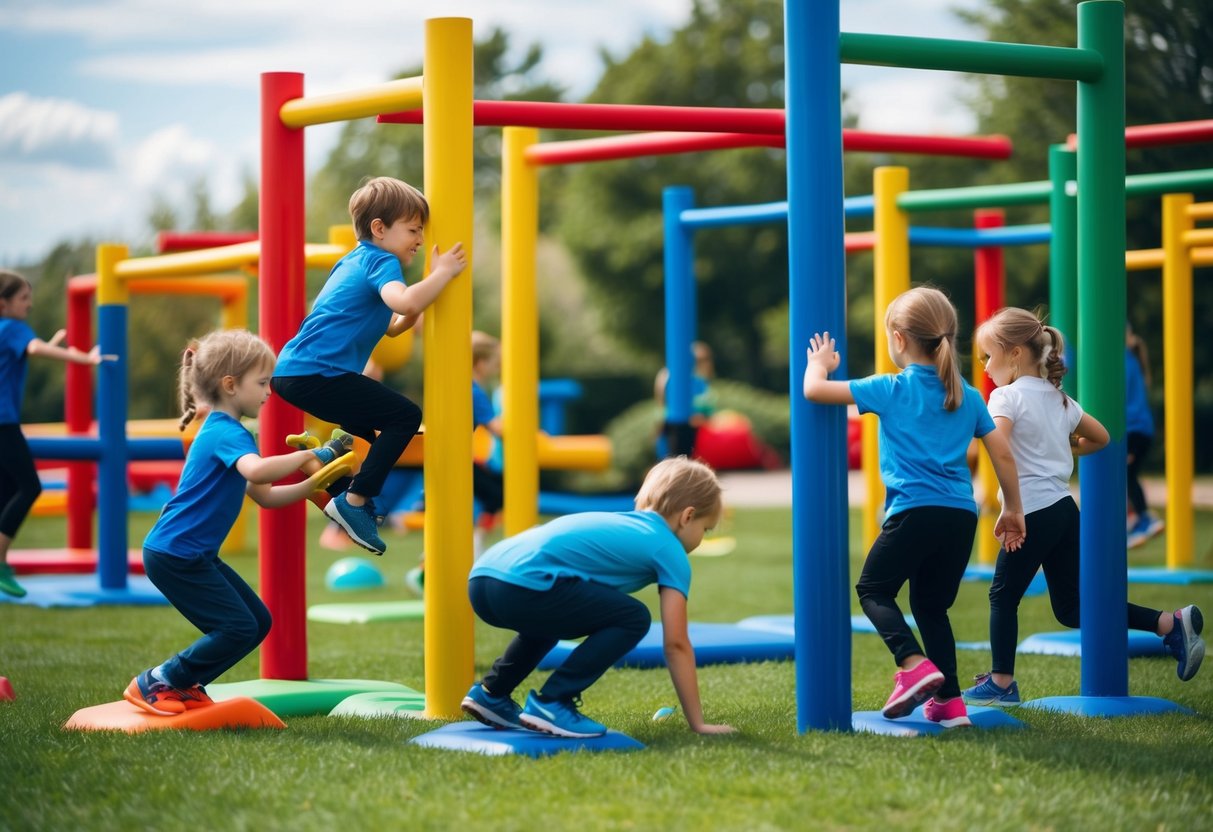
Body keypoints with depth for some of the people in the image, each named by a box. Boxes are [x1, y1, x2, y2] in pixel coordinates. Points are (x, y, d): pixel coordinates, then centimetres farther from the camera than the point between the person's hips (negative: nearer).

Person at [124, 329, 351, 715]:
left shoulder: (226, 432, 16)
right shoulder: (225, 433, -17)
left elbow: (266, 496, 17)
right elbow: (256, 471, -39)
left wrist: (312, 484, 3)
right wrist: (308, 456, -28)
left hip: (195, 556, 10)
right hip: (174, 556, -10)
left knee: (258, 622, 10)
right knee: (238, 629, -10)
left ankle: (185, 687, 18)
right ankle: (155, 683, 1)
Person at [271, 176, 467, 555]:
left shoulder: (352, 261, 22)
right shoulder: (381, 262, -7)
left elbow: (388, 326, 31)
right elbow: (403, 301, -30)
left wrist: (412, 315, 14)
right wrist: (442, 273, -17)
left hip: (290, 370, 10)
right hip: (316, 374, -10)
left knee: (363, 424, 31)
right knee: (405, 416, -7)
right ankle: (354, 501, -9)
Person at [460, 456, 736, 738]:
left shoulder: (618, 524, 33)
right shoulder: (670, 552, 9)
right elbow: (676, 644, 5)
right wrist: (697, 722, 11)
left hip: (480, 577, 9)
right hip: (523, 585, -9)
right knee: (633, 619, 2)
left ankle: (491, 693, 28)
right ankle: (551, 703, -1)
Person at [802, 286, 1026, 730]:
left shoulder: (891, 390, -1)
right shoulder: (967, 397, 13)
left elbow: (814, 390, -3)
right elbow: (1002, 453, 14)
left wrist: (819, 362, 19)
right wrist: (1013, 510, 24)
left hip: (915, 511, -5)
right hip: (962, 516, 5)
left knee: (874, 589, 11)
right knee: (932, 605, 18)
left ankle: (915, 664, -12)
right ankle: (950, 702, 13)